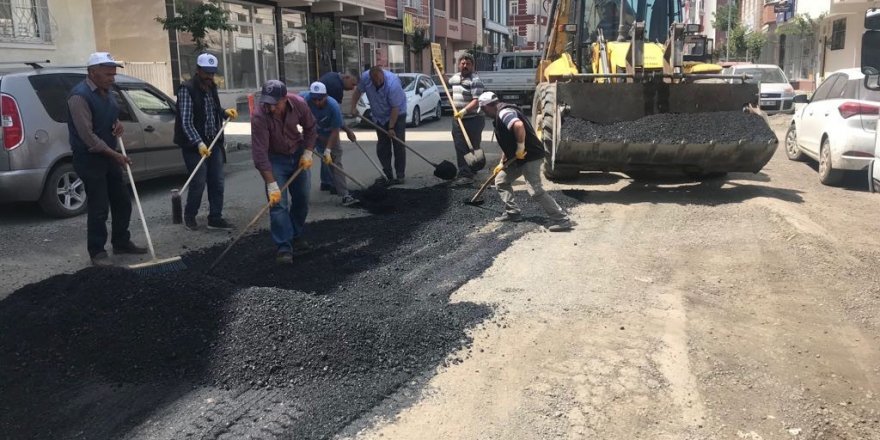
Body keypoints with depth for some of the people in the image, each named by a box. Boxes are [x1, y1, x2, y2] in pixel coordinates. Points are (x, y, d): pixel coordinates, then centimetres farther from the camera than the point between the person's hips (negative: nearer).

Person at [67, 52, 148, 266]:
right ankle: (97, 251, 8)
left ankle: (121, 242, 27)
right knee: (99, 208, -5)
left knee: (123, 202, 13)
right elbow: (88, 136, -22)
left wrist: (118, 124, 1)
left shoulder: (106, 92, 8)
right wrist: (116, 155, -19)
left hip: (109, 156, 9)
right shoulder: (80, 96, -20)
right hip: (89, 160, -9)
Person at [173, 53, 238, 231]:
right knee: (198, 183, -5)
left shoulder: (212, 87, 10)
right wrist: (199, 143, -29)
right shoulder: (187, 89, -13)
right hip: (194, 145, -7)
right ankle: (189, 216, 17)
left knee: (217, 183, 6)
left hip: (214, 143, 7)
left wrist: (225, 112, 3)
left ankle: (215, 218, 16)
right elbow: (186, 122, -19)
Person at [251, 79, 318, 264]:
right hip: (274, 159, -4)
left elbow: (310, 128, 0)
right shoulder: (259, 116, -32)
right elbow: (260, 154, -32)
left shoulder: (299, 103, -21)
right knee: (278, 204, -11)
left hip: (298, 154, 4)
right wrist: (272, 185, -34)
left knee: (302, 199, 10)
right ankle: (284, 247, -5)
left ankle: (297, 236, 29)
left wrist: (308, 153, -8)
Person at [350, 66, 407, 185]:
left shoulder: (392, 83, -33)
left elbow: (395, 108, -28)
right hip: (379, 116, 5)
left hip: (397, 114, -5)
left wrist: (391, 127, -26)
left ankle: (400, 175, -3)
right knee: (382, 146, 4)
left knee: (398, 145, -8)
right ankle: (387, 175, 11)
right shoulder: (365, 77, -18)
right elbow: (358, 91, 4)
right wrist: (353, 107, -4)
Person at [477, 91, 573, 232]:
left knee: (535, 191, -17)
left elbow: (519, 125, -37)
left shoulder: (504, 112, -16)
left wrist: (520, 147, -27)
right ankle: (513, 212, 22)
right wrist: (502, 163, 31)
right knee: (501, 180, 19)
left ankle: (561, 219, -12)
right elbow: (507, 143, 28)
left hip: (530, 156, -11)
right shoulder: (500, 116, 19)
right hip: (518, 158, 11)